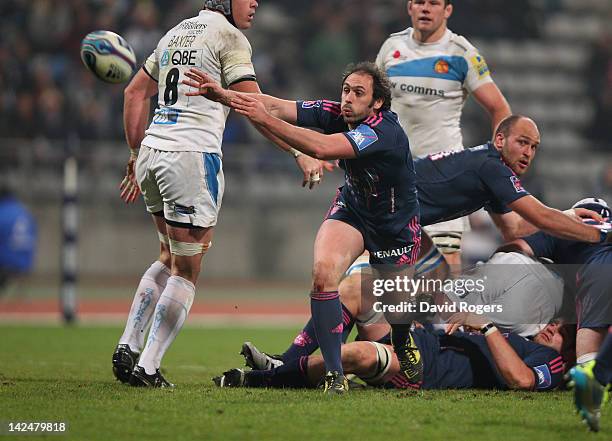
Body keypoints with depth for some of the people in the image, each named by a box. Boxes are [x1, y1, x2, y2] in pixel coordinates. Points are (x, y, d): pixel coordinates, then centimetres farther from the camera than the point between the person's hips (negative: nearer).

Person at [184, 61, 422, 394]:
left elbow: (321, 148, -47)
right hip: (352, 208, 4)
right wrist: (225, 95, -39)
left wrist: (265, 120, -50)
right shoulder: (336, 114, -16)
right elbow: (278, 107, -25)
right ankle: (334, 375, -19)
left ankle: (403, 347, 47)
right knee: (323, 272, -23)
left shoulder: (385, 132, -35)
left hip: (396, 225, -4)